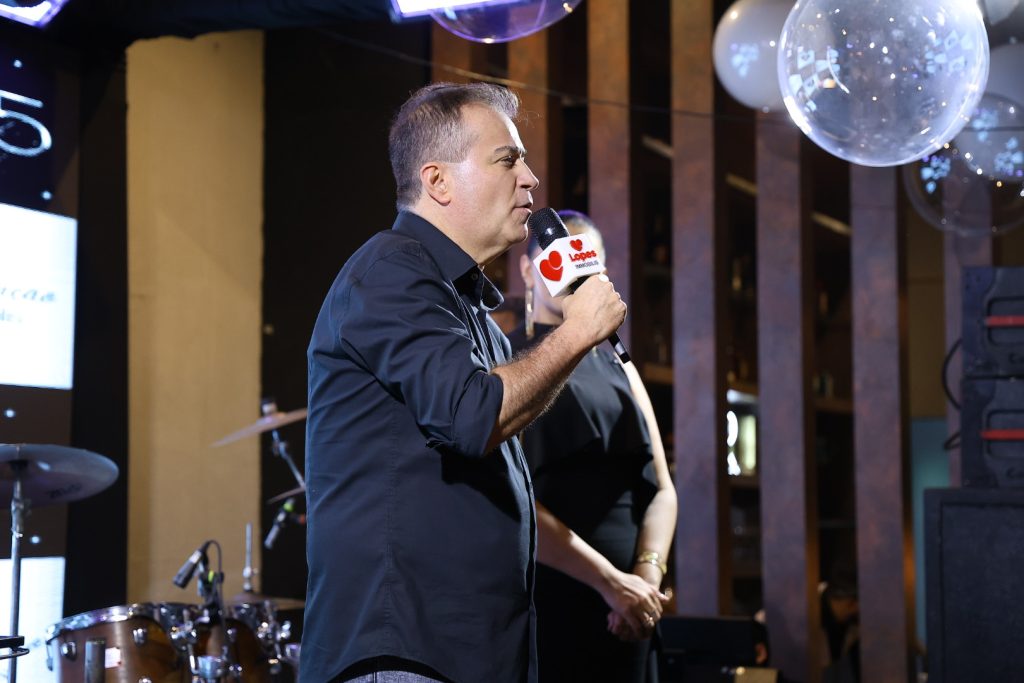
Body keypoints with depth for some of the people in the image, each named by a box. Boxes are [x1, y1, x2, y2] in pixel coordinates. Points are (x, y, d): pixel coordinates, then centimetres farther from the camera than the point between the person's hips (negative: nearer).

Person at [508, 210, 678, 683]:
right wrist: (609, 581, -17)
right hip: (544, 595, -5)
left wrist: (646, 575, -9)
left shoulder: (617, 366, 17)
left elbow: (660, 487, 10)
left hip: (623, 608, 5)